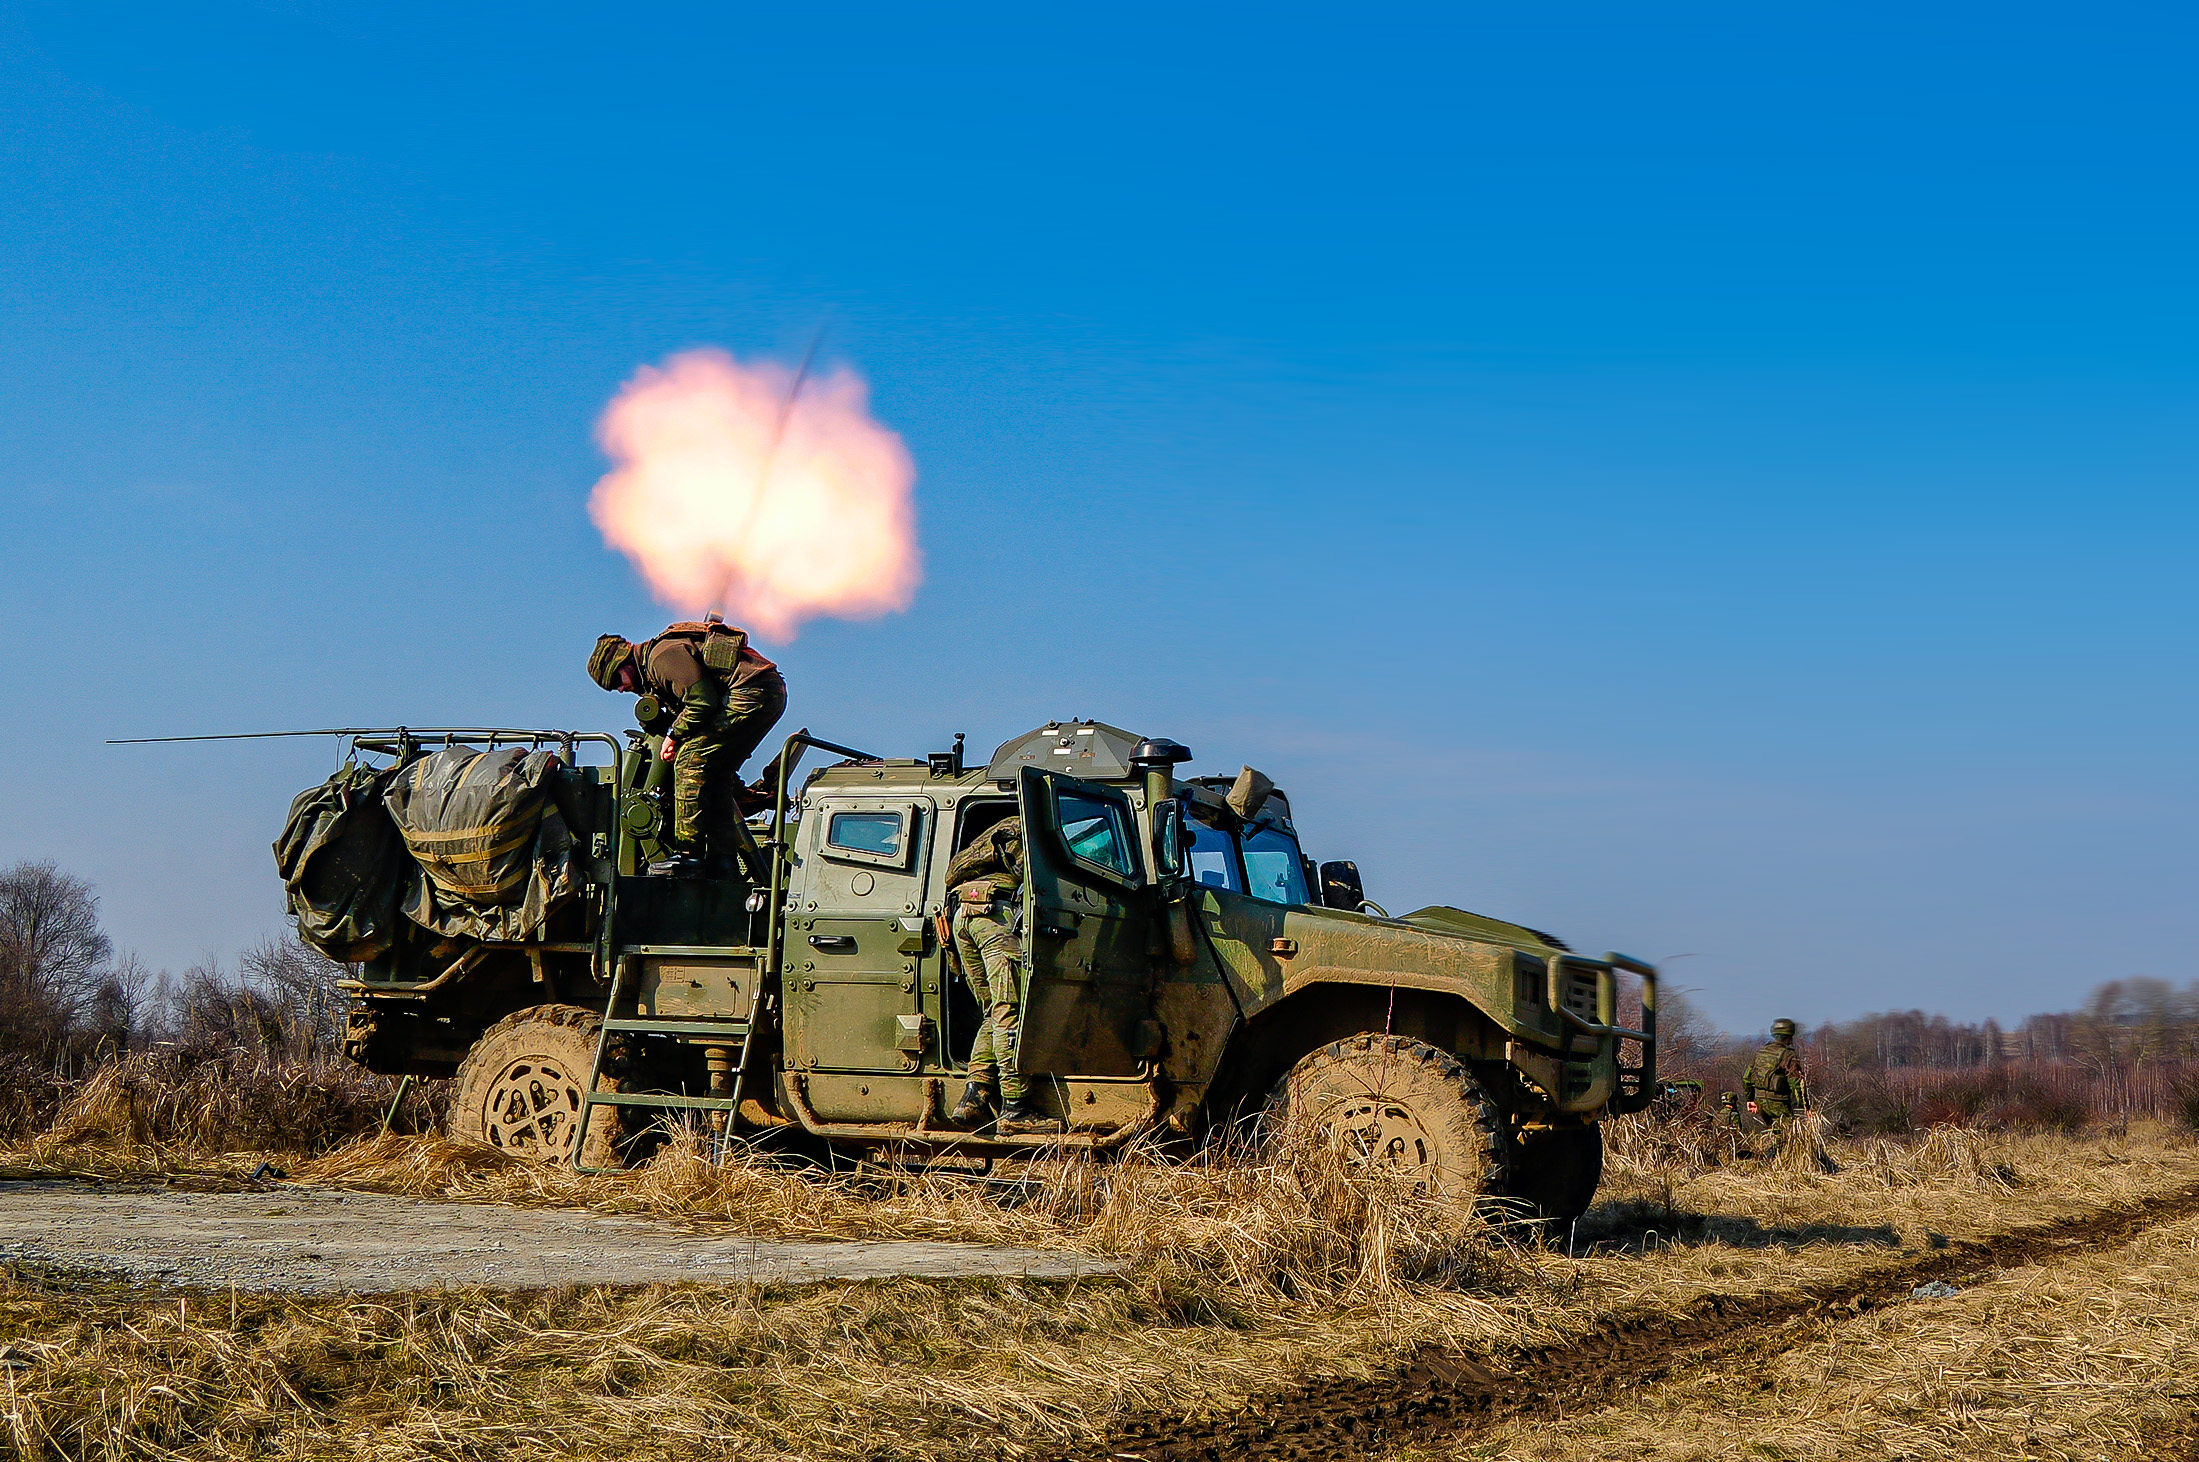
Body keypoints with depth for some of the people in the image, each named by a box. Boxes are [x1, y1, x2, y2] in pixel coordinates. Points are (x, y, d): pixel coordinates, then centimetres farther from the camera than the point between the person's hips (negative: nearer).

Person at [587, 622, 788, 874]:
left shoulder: (663, 655, -8)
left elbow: (702, 701, -17)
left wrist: (674, 734, -4)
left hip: (750, 692, -11)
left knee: (690, 762, -10)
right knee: (717, 774, 14)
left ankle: (687, 854, -12)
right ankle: (724, 858, 13)